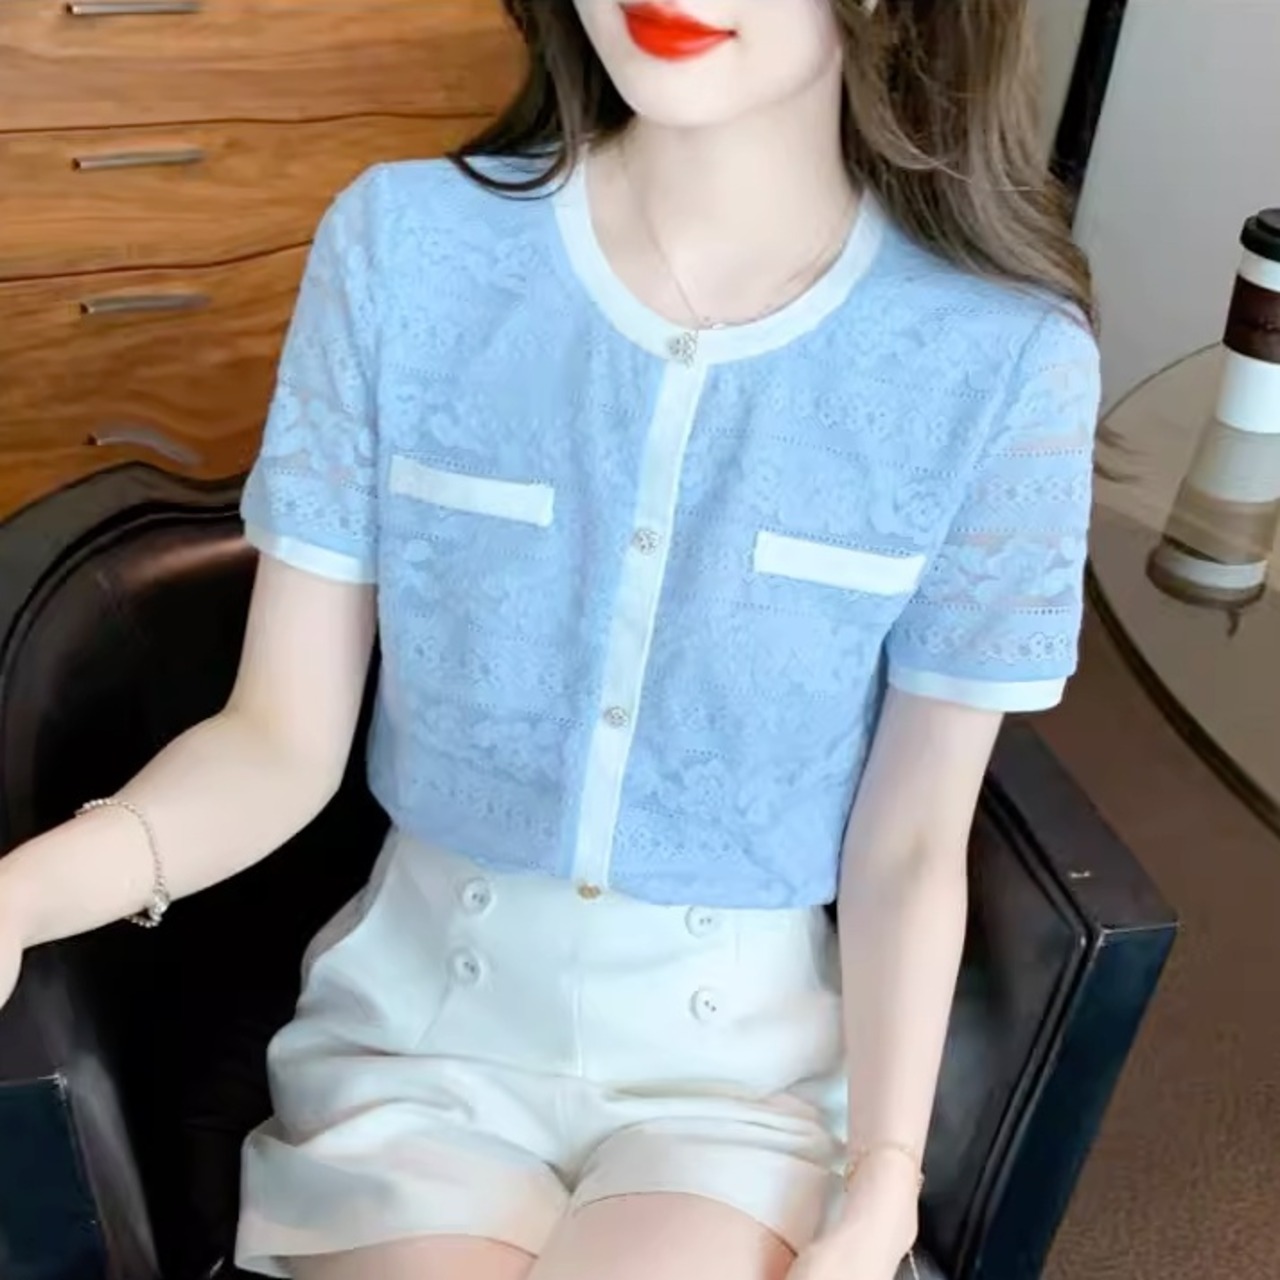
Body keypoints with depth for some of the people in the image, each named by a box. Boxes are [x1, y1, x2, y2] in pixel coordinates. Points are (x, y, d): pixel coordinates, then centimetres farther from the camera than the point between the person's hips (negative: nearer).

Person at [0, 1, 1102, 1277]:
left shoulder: (1003, 360, -14)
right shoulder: (403, 245, -11)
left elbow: (906, 848, -5)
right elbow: (283, 739, -8)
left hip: (743, 1046, 0)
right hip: (424, 1014, 1)